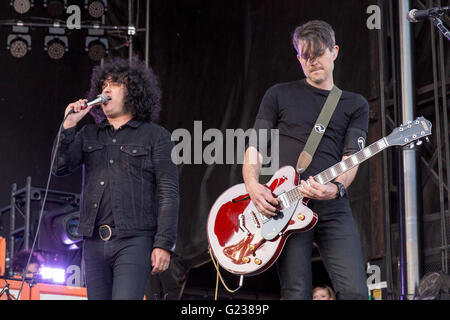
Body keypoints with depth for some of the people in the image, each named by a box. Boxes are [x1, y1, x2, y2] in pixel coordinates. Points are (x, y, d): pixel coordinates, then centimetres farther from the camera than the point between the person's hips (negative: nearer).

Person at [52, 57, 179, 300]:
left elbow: (168, 193, -3)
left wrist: (164, 244, -12)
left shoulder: (155, 136, 2)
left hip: (134, 242, -5)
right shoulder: (89, 134, 17)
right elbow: (60, 167, 5)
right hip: (94, 241, 5)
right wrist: (69, 125, -4)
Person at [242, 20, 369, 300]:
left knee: (355, 292, -12)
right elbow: (255, 146, 10)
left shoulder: (356, 105, 17)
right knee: (296, 293, -9)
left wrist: (336, 187, -18)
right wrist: (253, 185, -10)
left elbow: (352, 156, 4)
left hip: (333, 206, 1)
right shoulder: (279, 95, 16)